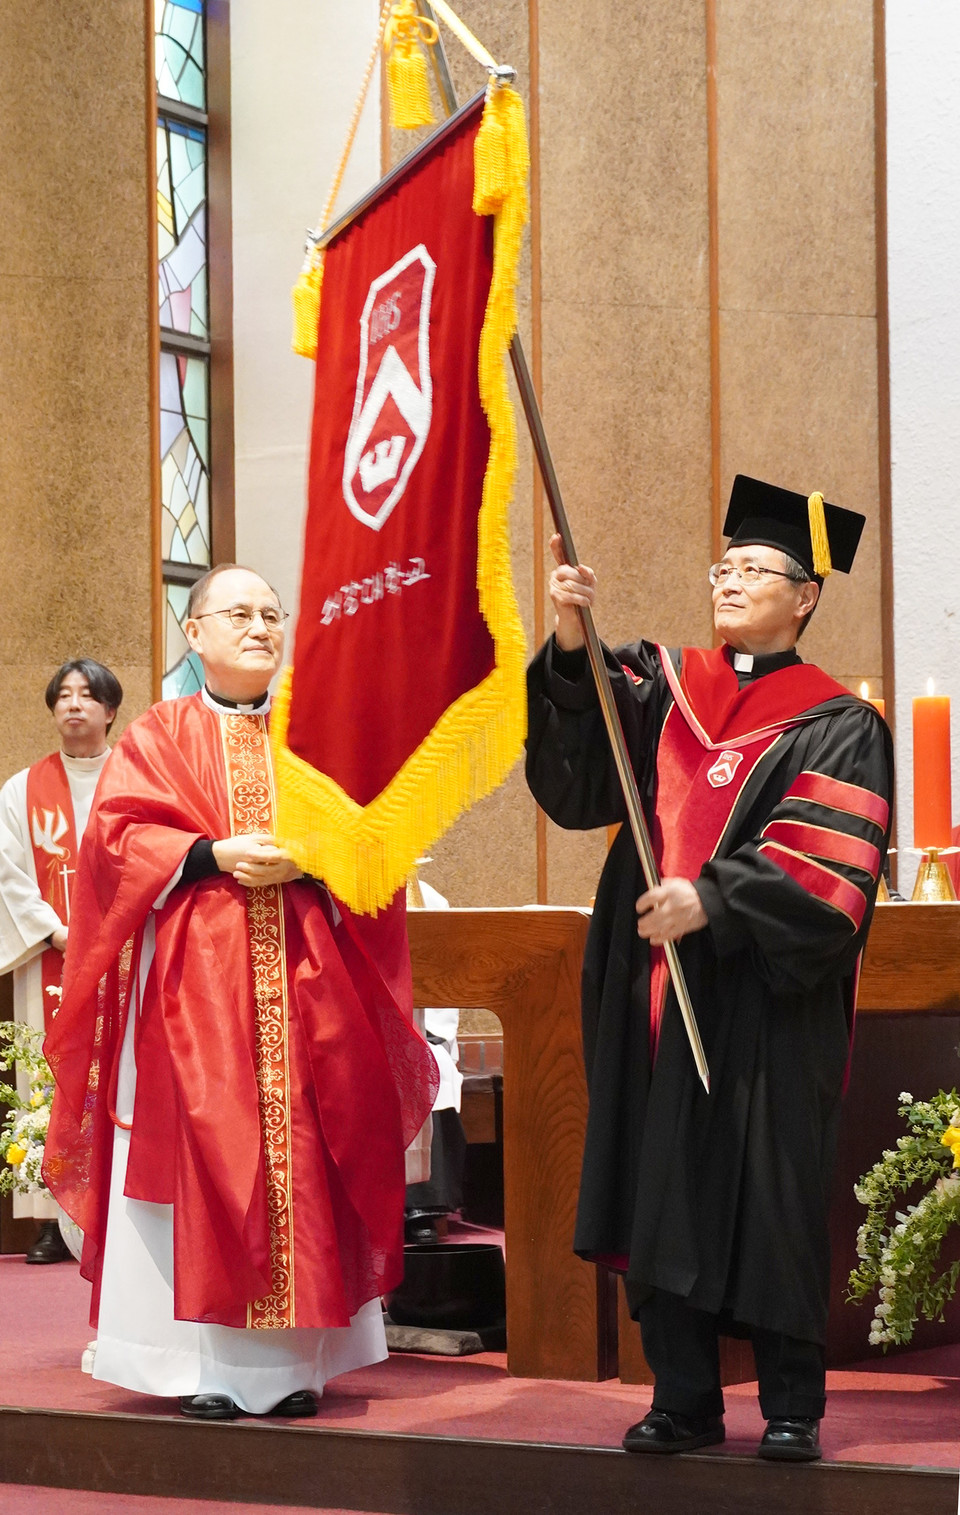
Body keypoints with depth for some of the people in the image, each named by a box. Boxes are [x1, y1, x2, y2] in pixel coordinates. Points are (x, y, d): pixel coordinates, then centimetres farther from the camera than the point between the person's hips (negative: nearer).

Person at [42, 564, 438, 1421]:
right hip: (195, 979, -3)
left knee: (301, 1156, -2)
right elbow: (117, 838, -3)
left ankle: (293, 1360, 3)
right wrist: (215, 856, -14)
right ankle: (204, 1364, -4)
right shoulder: (159, 738, 8)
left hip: (302, 975, 3)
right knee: (204, 1152, -8)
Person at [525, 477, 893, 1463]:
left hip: (764, 1003, -4)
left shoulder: (835, 728, 1)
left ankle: (791, 1407, 7)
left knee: (769, 1201, -3)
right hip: (656, 995, 4)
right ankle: (684, 1400, 13)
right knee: (663, 1195, 5)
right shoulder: (663, 688, 12)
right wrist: (571, 650, -17)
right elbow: (575, 779, -4)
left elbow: (825, 870, -11)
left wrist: (714, 900, -22)